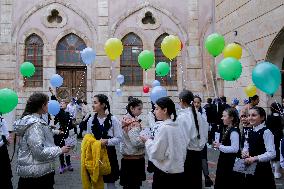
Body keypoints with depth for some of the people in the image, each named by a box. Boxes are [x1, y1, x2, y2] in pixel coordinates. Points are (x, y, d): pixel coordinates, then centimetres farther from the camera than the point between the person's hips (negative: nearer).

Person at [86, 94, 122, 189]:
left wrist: (107, 141, -22)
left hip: (109, 153, -3)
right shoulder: (91, 120, 0)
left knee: (110, 181, 11)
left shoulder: (113, 120, -10)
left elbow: (118, 138, -9)